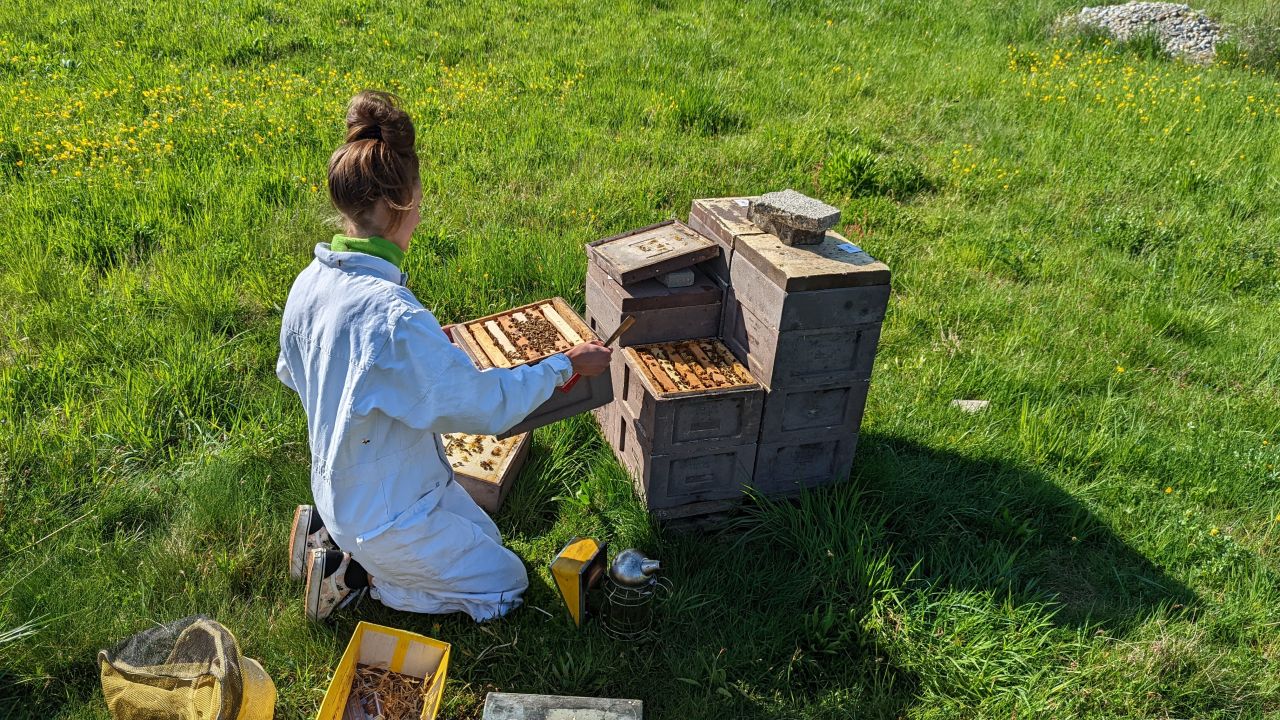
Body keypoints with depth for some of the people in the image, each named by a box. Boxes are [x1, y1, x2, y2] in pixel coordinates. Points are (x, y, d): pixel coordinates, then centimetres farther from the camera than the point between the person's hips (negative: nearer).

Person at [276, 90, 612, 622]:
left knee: (485, 537, 26)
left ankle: (332, 535, 16)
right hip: (388, 515, -8)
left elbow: (291, 374, 10)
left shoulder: (310, 282, -9)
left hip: (339, 490, 8)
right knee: (506, 585, 12)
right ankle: (355, 572, 4)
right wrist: (566, 365, -12)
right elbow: (486, 405, -27)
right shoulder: (396, 318, -37)